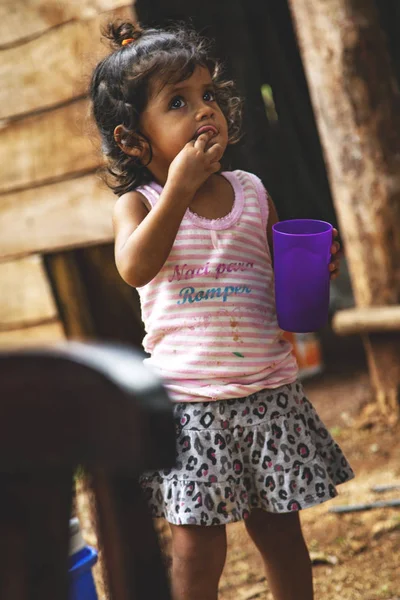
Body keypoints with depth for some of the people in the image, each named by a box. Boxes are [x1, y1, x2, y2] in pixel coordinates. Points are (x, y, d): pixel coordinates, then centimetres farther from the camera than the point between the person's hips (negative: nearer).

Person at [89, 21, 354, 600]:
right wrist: (181, 187, -25)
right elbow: (136, 268, -25)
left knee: (279, 529, 12)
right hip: (187, 401, -2)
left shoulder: (253, 193, 5)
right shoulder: (139, 203, -3)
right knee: (198, 544, 3)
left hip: (268, 390, 3)